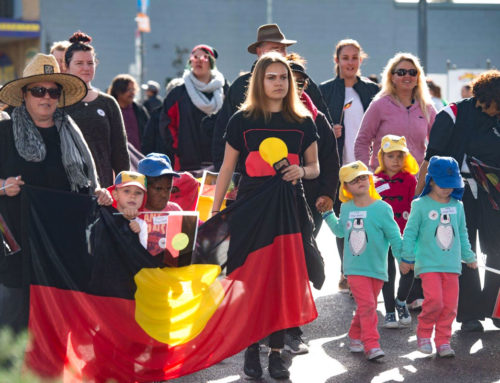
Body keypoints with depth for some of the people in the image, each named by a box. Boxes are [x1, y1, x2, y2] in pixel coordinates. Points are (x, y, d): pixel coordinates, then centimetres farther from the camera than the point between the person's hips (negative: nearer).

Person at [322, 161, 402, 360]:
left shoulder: (382, 208, -7)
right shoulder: (346, 209, 5)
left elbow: (394, 236, -1)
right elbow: (340, 230, 25)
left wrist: (402, 259, 1)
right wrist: (328, 214, 20)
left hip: (377, 268, -1)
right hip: (355, 267, 1)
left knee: (368, 307, 9)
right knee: (366, 305, -11)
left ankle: (355, 337, 29)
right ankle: (371, 345, -12)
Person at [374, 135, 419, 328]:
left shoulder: (410, 179, 3)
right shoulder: (375, 181, 6)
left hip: (405, 233, -1)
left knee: (409, 268, -6)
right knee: (388, 271, 3)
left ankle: (401, 301, 19)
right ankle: (389, 311, 13)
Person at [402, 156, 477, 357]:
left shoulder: (457, 206, 9)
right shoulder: (421, 205, -4)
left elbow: (462, 234, 20)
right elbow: (410, 232, 0)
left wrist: (468, 256, 23)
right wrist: (407, 256, -4)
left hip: (451, 265, 4)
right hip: (428, 264, -4)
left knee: (450, 304, 2)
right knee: (434, 300, -16)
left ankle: (443, 342, 13)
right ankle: (423, 334, 8)